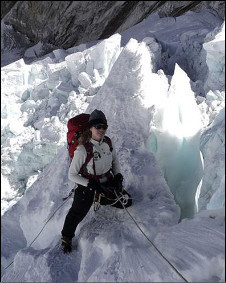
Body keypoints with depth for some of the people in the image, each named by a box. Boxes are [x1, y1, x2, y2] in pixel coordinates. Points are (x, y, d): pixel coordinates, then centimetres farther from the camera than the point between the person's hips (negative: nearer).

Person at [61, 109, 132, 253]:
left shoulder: (108, 142, -9)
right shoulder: (82, 150, -25)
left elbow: (115, 161, 9)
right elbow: (72, 175, -18)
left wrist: (118, 176, -7)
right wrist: (93, 186, -22)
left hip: (107, 182, 5)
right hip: (88, 184, -4)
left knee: (127, 202, 5)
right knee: (78, 212, -14)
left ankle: (100, 199, 28)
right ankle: (66, 237, 14)